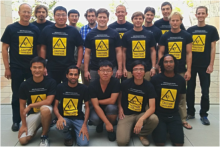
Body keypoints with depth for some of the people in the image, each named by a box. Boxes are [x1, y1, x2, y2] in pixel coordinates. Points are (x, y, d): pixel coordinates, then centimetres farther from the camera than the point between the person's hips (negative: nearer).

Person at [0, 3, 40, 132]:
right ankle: (16, 121, 22)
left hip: (33, 67, 2)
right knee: (17, 95, 7)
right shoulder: (11, 28, 0)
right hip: (16, 68, -2)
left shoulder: (35, 29, 5)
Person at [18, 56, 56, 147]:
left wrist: (30, 105, -17)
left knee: (45, 109, -39)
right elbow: (22, 105, -1)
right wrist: (24, 125, -2)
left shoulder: (51, 82, -14)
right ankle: (36, 127, 20)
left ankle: (44, 137, -14)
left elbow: (48, 101, -20)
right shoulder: (25, 85, -8)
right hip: (32, 114, 3)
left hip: (47, 112, -2)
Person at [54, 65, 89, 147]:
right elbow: (55, 106, 0)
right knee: (61, 125, -36)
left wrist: (84, 125, -11)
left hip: (78, 118, 0)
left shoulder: (84, 88, -2)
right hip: (64, 118, 0)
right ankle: (68, 137, 2)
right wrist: (59, 117, -23)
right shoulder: (60, 87, -2)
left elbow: (87, 107, 1)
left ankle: (74, 130, 15)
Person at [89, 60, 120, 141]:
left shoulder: (115, 82, -20)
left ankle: (111, 130, -4)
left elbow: (112, 101, -23)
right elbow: (96, 106, -23)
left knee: (111, 107, -35)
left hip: (110, 106, 0)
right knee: (94, 119, -32)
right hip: (98, 109, 0)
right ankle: (100, 124, 10)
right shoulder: (93, 85, -20)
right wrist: (107, 123, -28)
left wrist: (98, 101, -13)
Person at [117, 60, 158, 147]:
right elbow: (119, 96, 15)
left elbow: (152, 107, -15)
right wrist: (120, 108, -4)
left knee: (154, 119, -33)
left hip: (141, 114, 1)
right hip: (126, 115, -1)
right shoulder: (125, 83, -6)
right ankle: (130, 128, 13)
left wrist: (141, 119, -31)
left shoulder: (149, 86, -7)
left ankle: (142, 134, 1)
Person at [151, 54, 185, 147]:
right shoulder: (155, 79, -8)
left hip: (174, 115, 2)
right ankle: (160, 129, 17)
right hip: (158, 114, -2)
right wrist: (154, 110, 4)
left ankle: (169, 129, 19)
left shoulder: (180, 80, 0)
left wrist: (172, 105, 9)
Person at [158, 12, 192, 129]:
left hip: (181, 71, 0)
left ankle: (183, 119, 15)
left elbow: (188, 54, 2)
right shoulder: (164, 36, 3)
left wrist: (188, 70, -4)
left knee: (181, 96, 5)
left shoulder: (187, 36, 3)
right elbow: (160, 53, 4)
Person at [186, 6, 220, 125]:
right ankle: (190, 112, 22)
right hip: (191, 64, 2)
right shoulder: (190, 30, 7)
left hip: (204, 65, -2)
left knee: (205, 91, 3)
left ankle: (203, 114, 16)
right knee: (190, 90, 8)